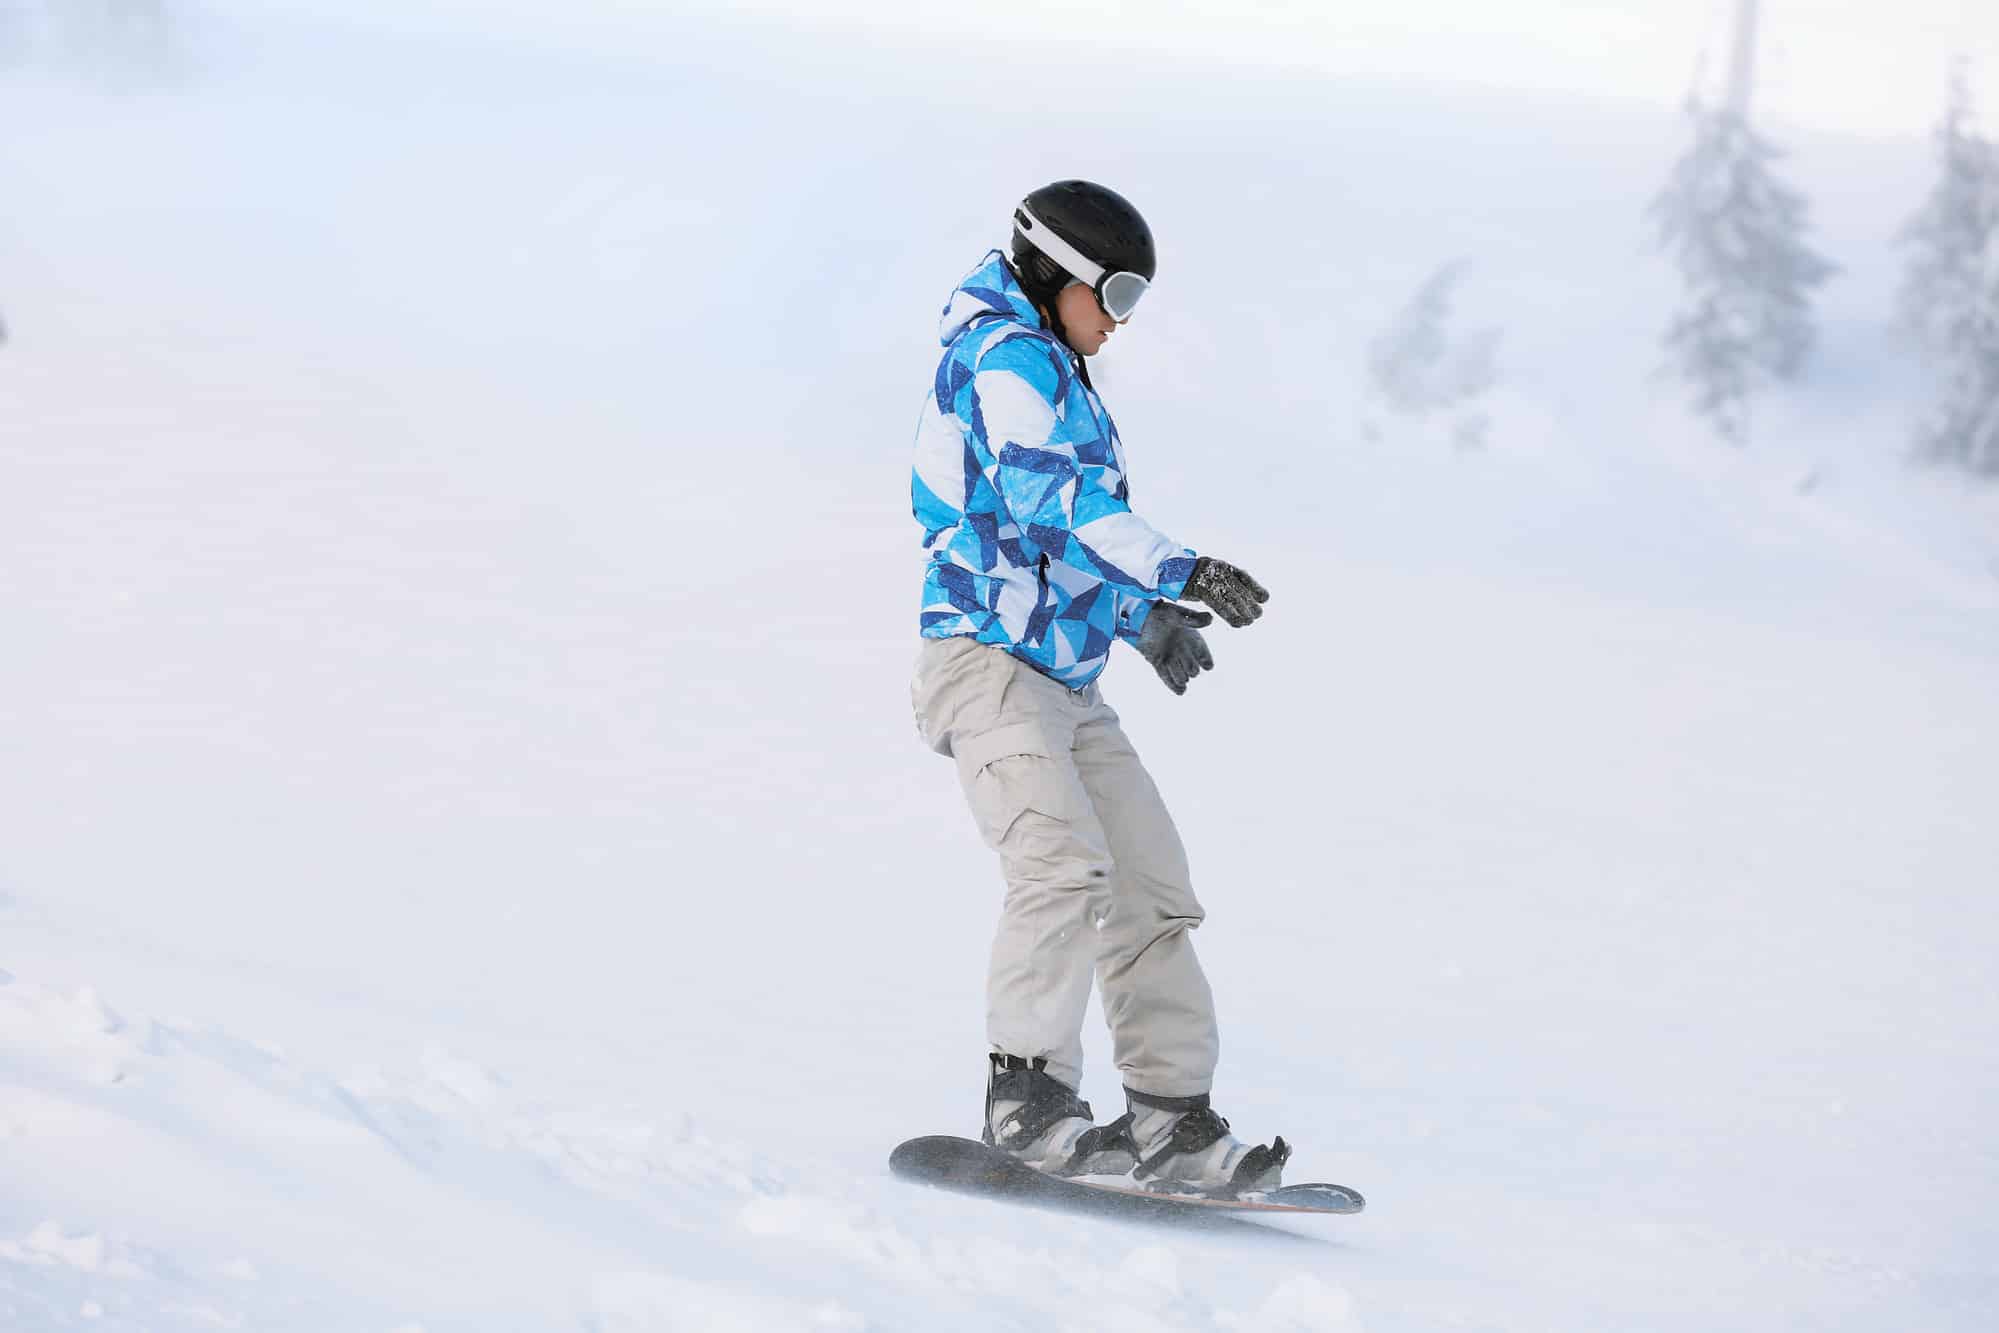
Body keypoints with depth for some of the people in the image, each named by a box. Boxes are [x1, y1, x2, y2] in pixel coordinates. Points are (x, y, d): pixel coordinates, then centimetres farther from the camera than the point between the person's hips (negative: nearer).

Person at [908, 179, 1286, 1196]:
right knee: (1066, 864, -27)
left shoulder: (1056, 377, 24)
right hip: (988, 661, -10)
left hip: (1065, 683, 10)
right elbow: (1049, 494, -24)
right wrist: (1178, 571, -31)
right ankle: (1027, 1097, -29)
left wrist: (1141, 616, 30)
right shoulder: (1004, 359, -8)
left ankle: (1173, 1119, 2)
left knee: (1153, 891, 3)